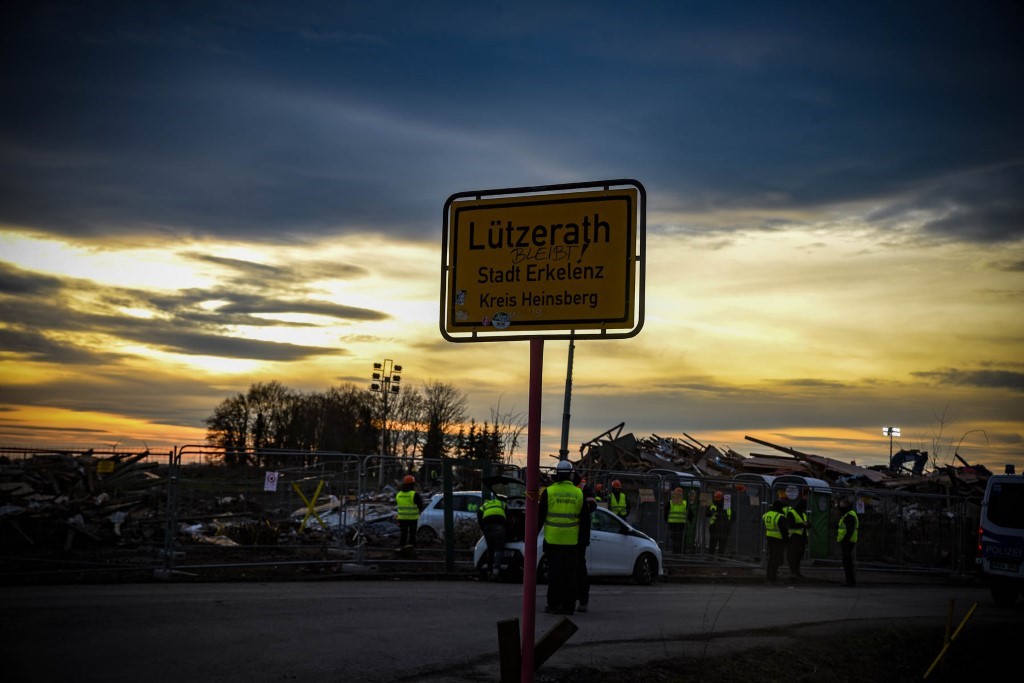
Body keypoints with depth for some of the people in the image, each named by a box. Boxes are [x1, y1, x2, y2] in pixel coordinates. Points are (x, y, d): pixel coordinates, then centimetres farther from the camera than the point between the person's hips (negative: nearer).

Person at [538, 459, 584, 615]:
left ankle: (554, 604, 1)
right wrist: (582, 537, 23)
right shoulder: (578, 493, 3)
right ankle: (569, 605, 7)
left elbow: (540, 515, -2)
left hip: (552, 539, -2)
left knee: (554, 572, 1)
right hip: (571, 540, 2)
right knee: (569, 573, 6)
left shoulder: (549, 492, -5)